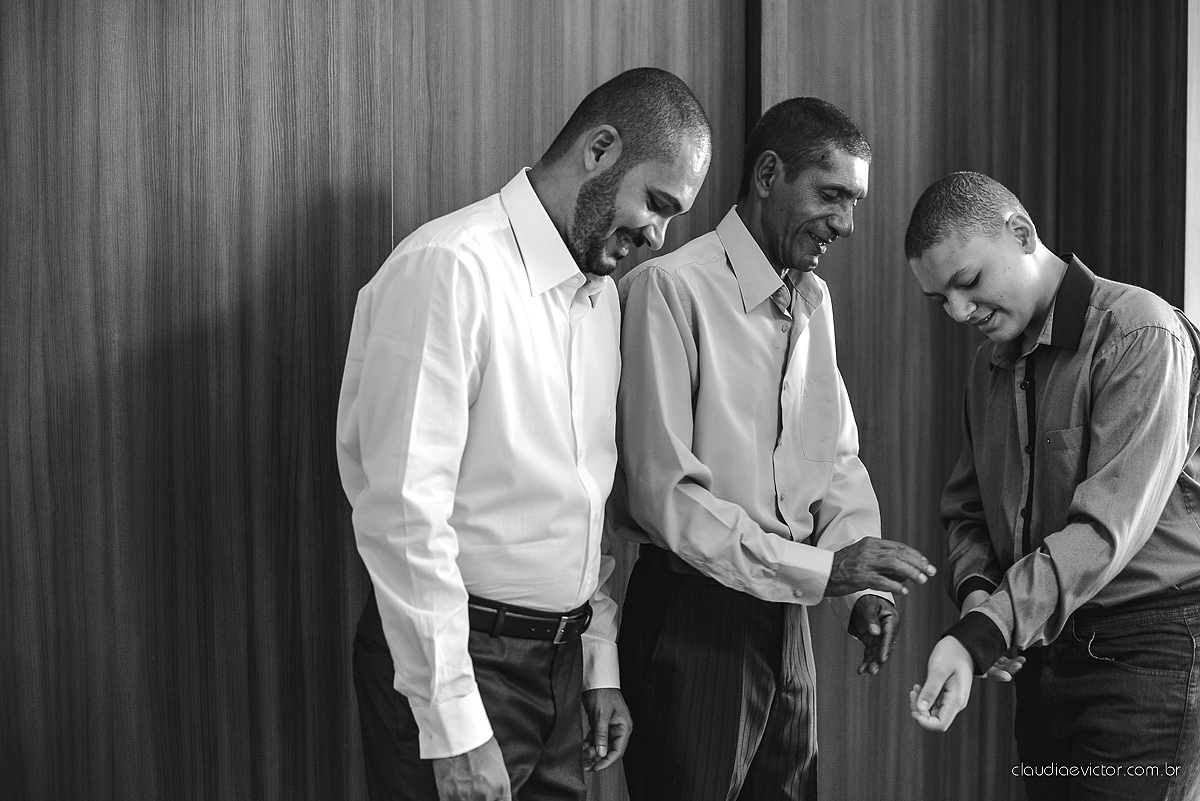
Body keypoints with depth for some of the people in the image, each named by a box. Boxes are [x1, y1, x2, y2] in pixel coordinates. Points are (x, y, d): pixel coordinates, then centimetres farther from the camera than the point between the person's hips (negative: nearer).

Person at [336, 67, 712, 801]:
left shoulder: (602, 293, 9)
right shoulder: (450, 270, -17)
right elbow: (402, 513, -21)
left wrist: (600, 660, 13)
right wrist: (454, 727, -20)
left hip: (562, 657, 7)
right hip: (456, 658, -7)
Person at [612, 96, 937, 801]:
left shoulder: (814, 300, 10)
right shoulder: (670, 287, -16)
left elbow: (838, 456, 14)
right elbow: (663, 496, -21)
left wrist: (864, 577, -4)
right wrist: (820, 569, -23)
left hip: (786, 610, 8)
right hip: (692, 616, -7)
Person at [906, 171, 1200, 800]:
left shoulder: (1139, 335, -13)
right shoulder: (991, 364, 13)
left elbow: (1107, 525, -23)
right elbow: (967, 508, 18)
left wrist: (981, 635, -30)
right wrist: (976, 591, -5)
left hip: (1148, 652, -7)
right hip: (1042, 648, 7)